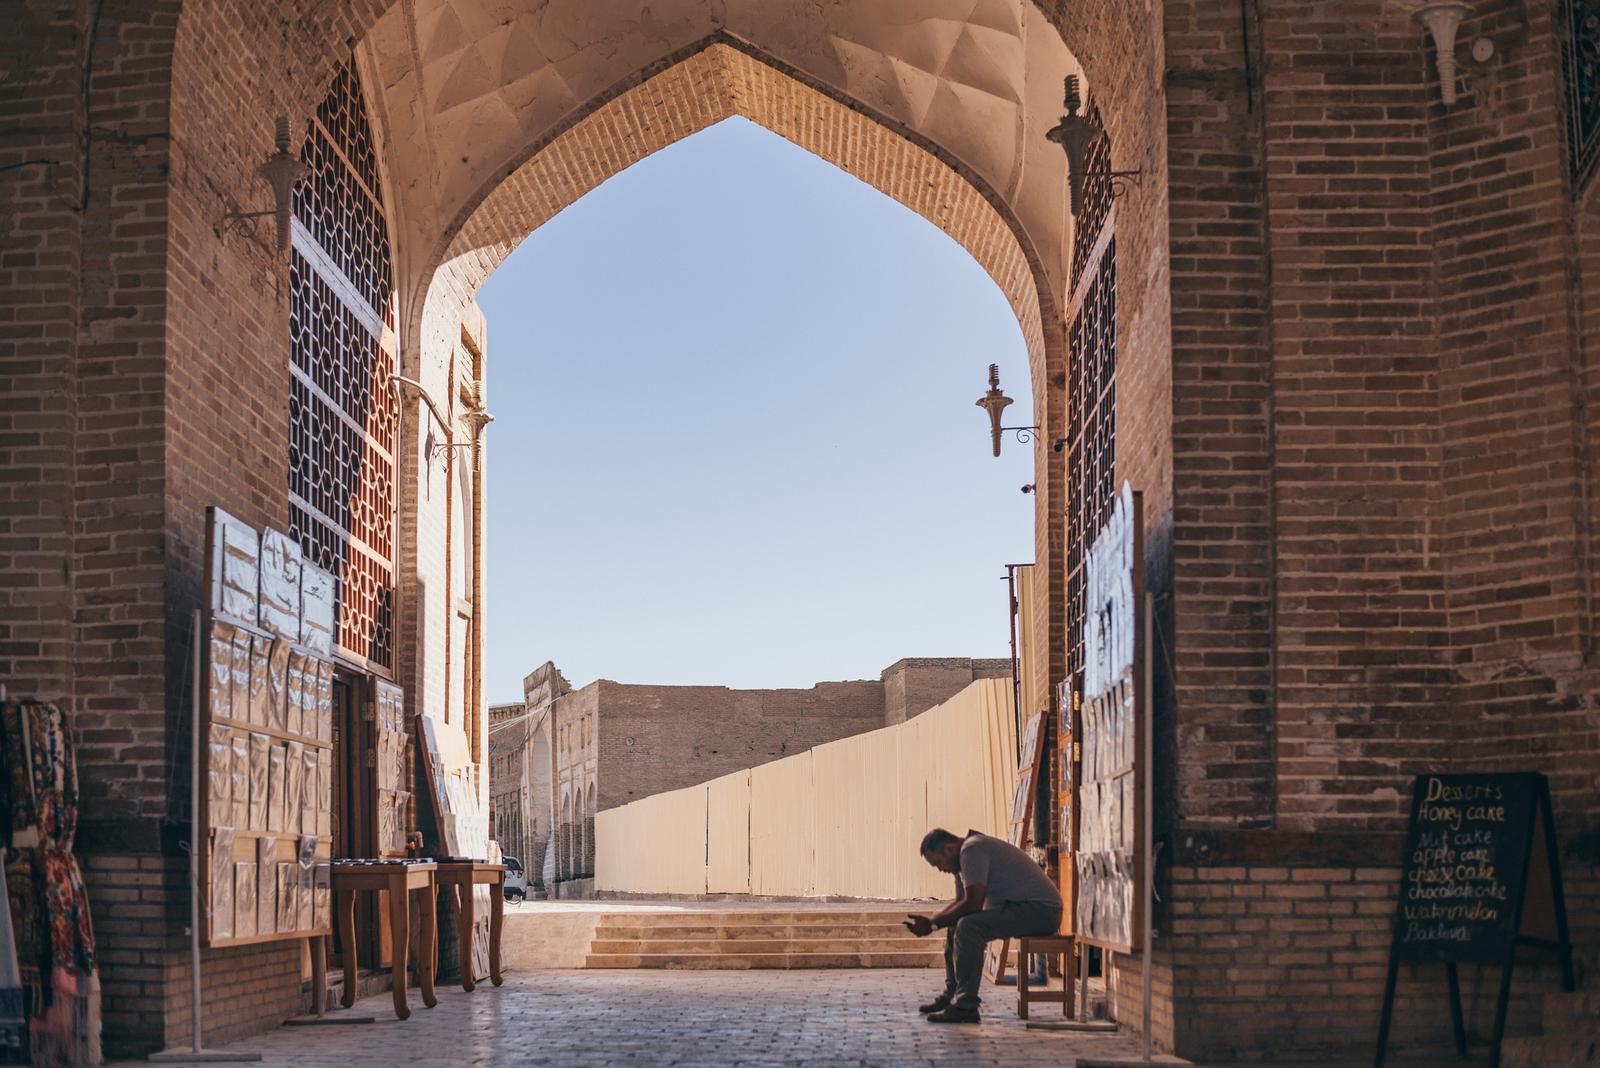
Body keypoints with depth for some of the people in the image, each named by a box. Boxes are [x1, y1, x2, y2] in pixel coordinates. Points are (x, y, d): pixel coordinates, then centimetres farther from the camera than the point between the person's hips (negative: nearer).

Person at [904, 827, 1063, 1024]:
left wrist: (934, 924, -12)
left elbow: (973, 904, -22)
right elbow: (960, 902, 23)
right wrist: (929, 920, 7)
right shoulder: (964, 856, 16)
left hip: (1041, 910, -11)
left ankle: (966, 1006, -24)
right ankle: (952, 995, 18)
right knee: (955, 924, 15)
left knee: (968, 926, -27)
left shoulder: (971, 850, -17)